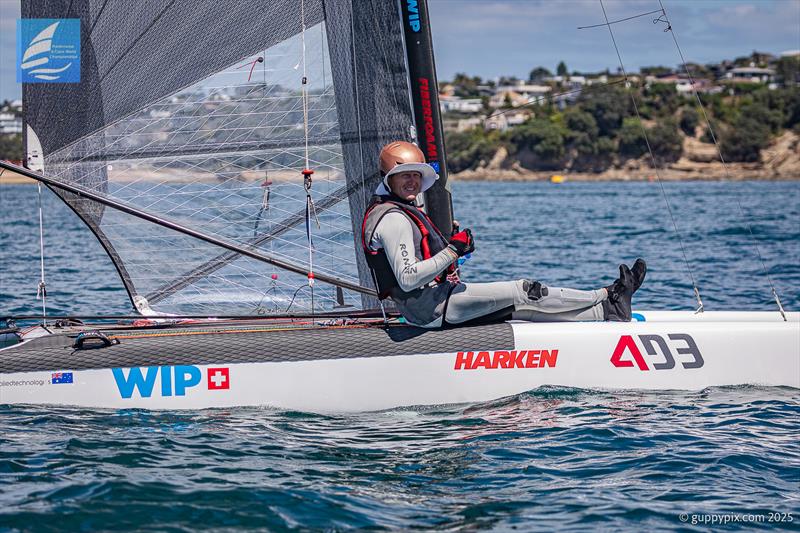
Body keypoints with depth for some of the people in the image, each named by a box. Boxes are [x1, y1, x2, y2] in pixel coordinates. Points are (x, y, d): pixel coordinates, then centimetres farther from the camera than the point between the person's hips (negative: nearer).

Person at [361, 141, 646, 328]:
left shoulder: (401, 211, 19)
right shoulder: (393, 220, -16)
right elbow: (407, 279, -25)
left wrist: (452, 244, 12)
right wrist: (452, 251, -23)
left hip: (425, 307, 10)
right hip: (431, 306, -10)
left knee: (523, 305, 3)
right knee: (523, 291, -8)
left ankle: (608, 311, 0)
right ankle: (608, 296, 1)